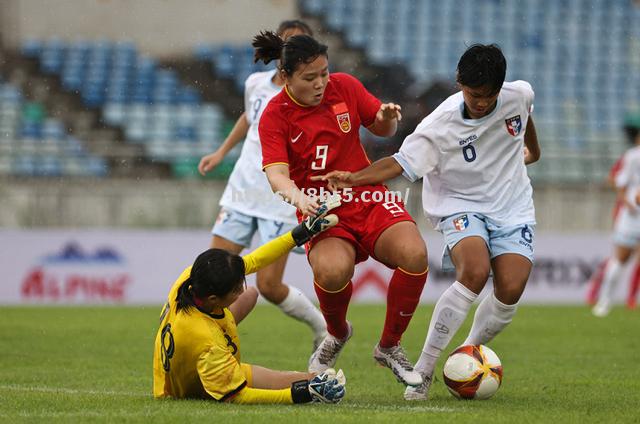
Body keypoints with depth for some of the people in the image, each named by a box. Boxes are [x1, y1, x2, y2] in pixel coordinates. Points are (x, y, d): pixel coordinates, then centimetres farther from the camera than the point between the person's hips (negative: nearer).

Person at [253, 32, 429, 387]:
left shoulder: (345, 86, 3)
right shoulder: (275, 116, -6)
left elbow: (382, 130, 16)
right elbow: (276, 173, -19)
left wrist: (387, 118, -8)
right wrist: (298, 197, -40)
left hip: (368, 198, 3)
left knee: (414, 255, -27)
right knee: (332, 270, -36)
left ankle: (389, 347, -2)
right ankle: (337, 335, 2)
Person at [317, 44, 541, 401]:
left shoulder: (519, 95, -9)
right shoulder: (441, 125, -20)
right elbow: (401, 163, -24)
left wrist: (532, 149, 36)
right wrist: (353, 179, -41)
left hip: (513, 210, 3)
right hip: (462, 206, -3)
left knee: (510, 291, -18)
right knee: (475, 273, -32)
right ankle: (424, 368, -22)